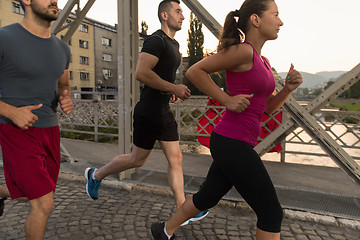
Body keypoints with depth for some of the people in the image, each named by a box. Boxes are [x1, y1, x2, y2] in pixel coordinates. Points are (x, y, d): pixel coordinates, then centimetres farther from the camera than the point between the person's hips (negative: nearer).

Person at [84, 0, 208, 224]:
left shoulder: (174, 44, 18)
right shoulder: (156, 40, -13)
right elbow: (141, 73, -26)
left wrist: (170, 92, 13)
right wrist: (174, 88, -21)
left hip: (164, 111, 9)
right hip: (149, 111, -9)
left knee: (176, 159, 8)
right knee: (137, 159, 6)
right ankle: (96, 175, 31)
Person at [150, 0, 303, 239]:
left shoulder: (262, 61, 15)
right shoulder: (242, 50, -13)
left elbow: (270, 106, 19)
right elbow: (194, 71, -11)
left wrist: (289, 87, 1)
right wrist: (227, 100, -13)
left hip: (233, 144, 10)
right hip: (232, 145, -10)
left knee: (208, 197, 24)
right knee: (272, 213, 5)